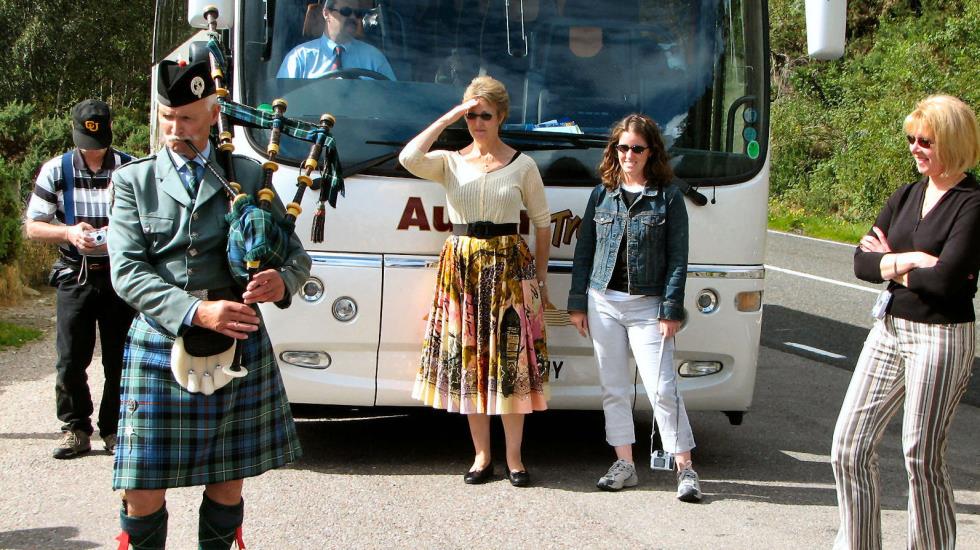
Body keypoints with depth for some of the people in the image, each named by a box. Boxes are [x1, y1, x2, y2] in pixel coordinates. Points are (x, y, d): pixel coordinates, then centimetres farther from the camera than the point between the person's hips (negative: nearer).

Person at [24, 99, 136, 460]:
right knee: (71, 359, -1)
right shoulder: (56, 171, 2)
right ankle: (75, 429, 12)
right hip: (74, 275, 0)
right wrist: (69, 232, -15)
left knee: (119, 358, 3)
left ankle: (115, 429, 15)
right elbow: (32, 227, 3)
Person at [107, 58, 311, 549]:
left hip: (238, 344, 1)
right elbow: (127, 272, -5)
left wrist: (282, 281, -15)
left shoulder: (247, 175, 8)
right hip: (159, 346, -1)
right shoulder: (133, 181, 6)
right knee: (143, 490, -2)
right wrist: (196, 312, -19)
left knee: (228, 482, 8)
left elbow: (296, 255, 10)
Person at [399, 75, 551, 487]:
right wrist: (449, 117, -12)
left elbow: (542, 222, 9)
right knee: (467, 358, 3)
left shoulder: (522, 166, 4)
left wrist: (540, 278, 7)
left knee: (511, 358, -2)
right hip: (460, 265, 2)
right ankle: (482, 455, 13)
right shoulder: (450, 163, 5)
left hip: (509, 266, -1)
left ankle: (514, 457, 7)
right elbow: (409, 158, -16)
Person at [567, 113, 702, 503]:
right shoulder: (602, 194, 8)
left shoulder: (668, 196, -2)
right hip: (603, 302, 4)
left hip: (647, 305, -4)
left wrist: (671, 310, -9)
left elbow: (678, 257, -3)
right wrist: (577, 304, 8)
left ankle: (685, 468, -1)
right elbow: (584, 251, 12)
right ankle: (624, 464, 17)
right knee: (613, 387, 8)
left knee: (662, 388, -7)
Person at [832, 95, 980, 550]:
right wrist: (908, 261, -14)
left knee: (921, 456, 0)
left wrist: (892, 265, -6)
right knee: (849, 444, 4)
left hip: (942, 338, -7)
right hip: (888, 330, 7)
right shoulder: (905, 196, 11)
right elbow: (862, 260, 4)